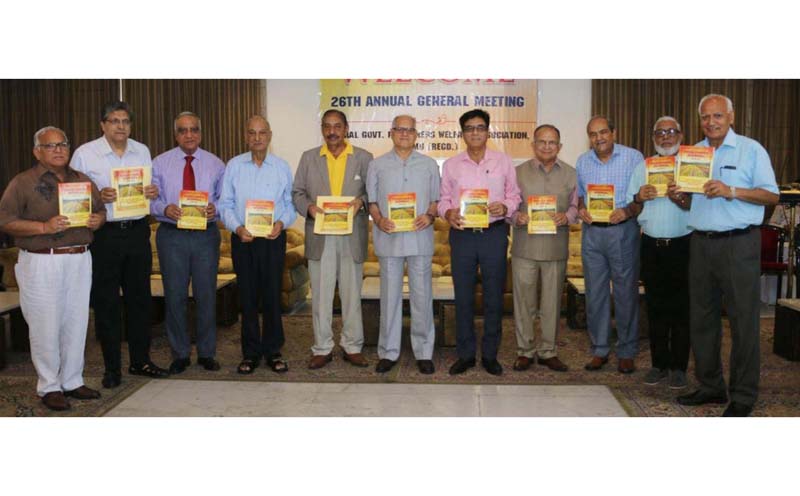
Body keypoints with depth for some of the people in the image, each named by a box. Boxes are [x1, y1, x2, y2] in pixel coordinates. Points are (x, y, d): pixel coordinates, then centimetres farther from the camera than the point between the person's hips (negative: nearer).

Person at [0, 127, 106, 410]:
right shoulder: (23, 182, -1)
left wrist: (98, 219, -1)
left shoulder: (83, 181, 15)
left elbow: (101, 209, 23)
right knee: (46, 326, -1)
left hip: (80, 260, 5)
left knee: (76, 323, 9)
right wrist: (44, 227, -19)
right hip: (41, 263, -5)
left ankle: (72, 381, 22)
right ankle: (49, 387, 13)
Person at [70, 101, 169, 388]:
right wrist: (98, 196, -21)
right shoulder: (85, 153, -2)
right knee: (106, 302, 3)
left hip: (137, 232, 4)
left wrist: (153, 193, -6)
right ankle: (112, 368, 15)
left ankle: (140, 361, 23)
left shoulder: (142, 151, 10)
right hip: (103, 234, -4)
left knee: (139, 298, 10)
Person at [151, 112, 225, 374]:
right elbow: (151, 199, 3)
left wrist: (215, 208, -15)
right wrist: (165, 209, -17)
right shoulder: (160, 163, 5)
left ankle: (207, 353, 20)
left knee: (206, 295, 6)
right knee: (174, 296, 4)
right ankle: (180, 354, 19)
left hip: (206, 234, 1)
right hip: (172, 235, 0)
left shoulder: (216, 164, 7)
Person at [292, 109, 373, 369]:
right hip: (319, 237, 1)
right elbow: (297, 192, 9)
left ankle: (352, 347, 17)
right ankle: (322, 348, 16)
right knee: (320, 294, 5)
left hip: (352, 237, -1)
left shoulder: (363, 157, 6)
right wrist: (308, 206, -10)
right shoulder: (309, 157, 9)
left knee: (352, 294, 6)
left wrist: (361, 201, -15)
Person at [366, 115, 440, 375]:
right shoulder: (378, 165, 8)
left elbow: (436, 198, 10)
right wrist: (379, 219, -11)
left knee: (422, 296, 3)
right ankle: (388, 351, 16)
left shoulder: (429, 165, 9)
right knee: (390, 296, 6)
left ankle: (424, 351, 14)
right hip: (389, 239, 0)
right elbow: (372, 199, 8)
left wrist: (430, 216, -10)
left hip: (420, 238, 0)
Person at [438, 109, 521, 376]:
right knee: (463, 297, 6)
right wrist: (448, 213, -11)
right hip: (462, 234, 1)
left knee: (494, 297, 5)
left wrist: (504, 207, -13)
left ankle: (490, 355, 18)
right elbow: (443, 199, 10)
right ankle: (465, 354, 18)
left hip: (494, 234, 0)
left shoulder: (503, 161, 5)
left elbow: (514, 196, 7)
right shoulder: (451, 164, 7)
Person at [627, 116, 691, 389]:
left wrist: (681, 200, -23)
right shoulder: (642, 167, 12)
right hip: (652, 245, 3)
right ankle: (659, 364, 18)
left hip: (682, 244, -3)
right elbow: (629, 208, 12)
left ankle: (678, 366, 12)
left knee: (681, 307, 2)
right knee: (655, 307, 8)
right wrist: (638, 198, -9)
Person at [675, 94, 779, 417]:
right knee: (701, 318, 10)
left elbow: (771, 195, -6)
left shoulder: (751, 150, -1)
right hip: (701, 242, 5)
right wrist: (678, 195, -3)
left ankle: (743, 396, 8)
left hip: (739, 244, -5)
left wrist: (731, 191, -19)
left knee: (743, 320, -2)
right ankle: (710, 386, 23)